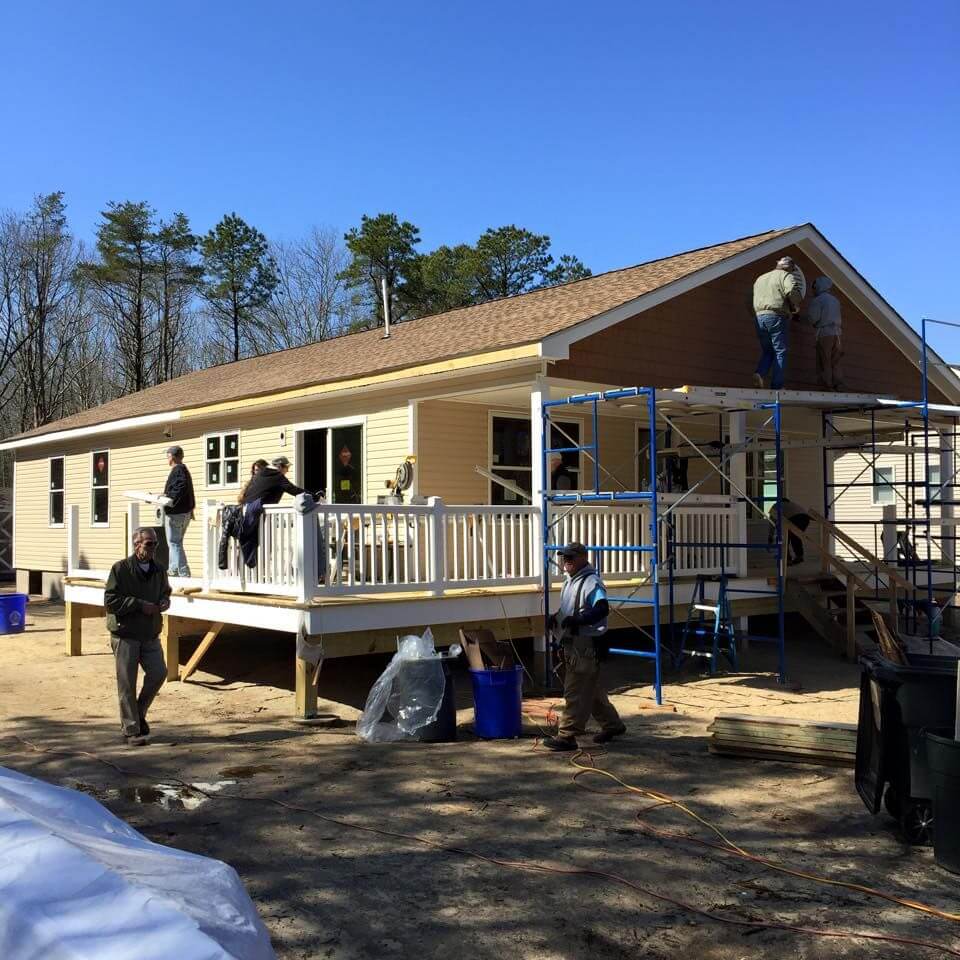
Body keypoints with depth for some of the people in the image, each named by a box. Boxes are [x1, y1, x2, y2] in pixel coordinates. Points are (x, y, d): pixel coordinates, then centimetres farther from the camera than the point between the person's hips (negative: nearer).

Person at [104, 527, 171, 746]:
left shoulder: (159, 571, 8)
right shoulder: (121, 569, -9)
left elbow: (165, 594, 24)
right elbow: (110, 601, -14)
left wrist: (163, 603, 0)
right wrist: (140, 605, -18)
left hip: (150, 635, 5)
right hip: (125, 635, -5)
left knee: (158, 672, -3)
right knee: (127, 683, 0)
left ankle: (139, 712, 22)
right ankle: (131, 729, 10)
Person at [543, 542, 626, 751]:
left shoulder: (592, 582, -15)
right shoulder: (570, 581, 16)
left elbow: (602, 609, -28)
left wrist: (578, 620, -35)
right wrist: (556, 618, 9)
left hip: (586, 645, -10)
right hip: (572, 643, 10)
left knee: (575, 692, -7)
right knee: (591, 689, 19)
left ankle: (567, 736, -3)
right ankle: (612, 725, 32)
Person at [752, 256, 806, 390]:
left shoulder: (760, 278, 24)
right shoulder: (786, 276, 1)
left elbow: (752, 300, 26)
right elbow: (792, 291, -19)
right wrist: (796, 305, -3)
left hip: (759, 317, 6)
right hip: (777, 317, -6)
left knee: (767, 351, 14)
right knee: (780, 352, -1)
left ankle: (759, 373, -12)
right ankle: (777, 386, -8)